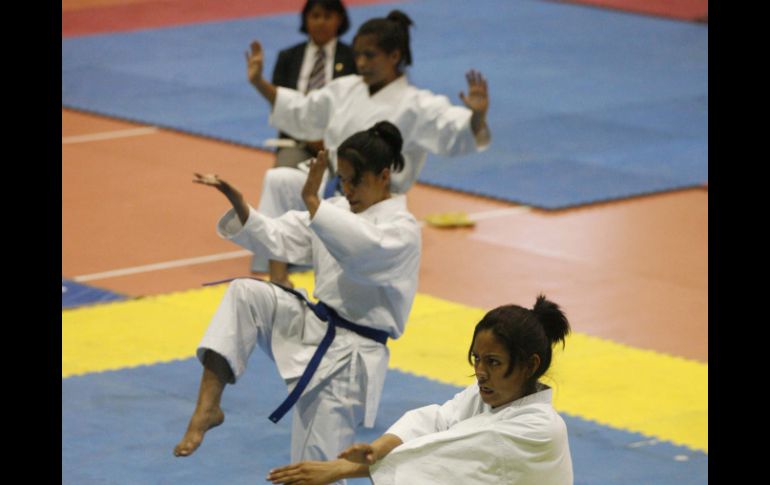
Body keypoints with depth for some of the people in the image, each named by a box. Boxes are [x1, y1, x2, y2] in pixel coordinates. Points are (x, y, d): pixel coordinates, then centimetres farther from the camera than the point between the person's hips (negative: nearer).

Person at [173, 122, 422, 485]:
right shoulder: (338, 211, 9)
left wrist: (312, 202, -43)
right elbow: (276, 239, 2)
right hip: (312, 328, 7)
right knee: (244, 294, -16)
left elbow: (359, 250, -35)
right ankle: (208, 406, -18)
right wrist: (237, 201, -14)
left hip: (347, 359, -7)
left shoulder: (403, 230, -13)